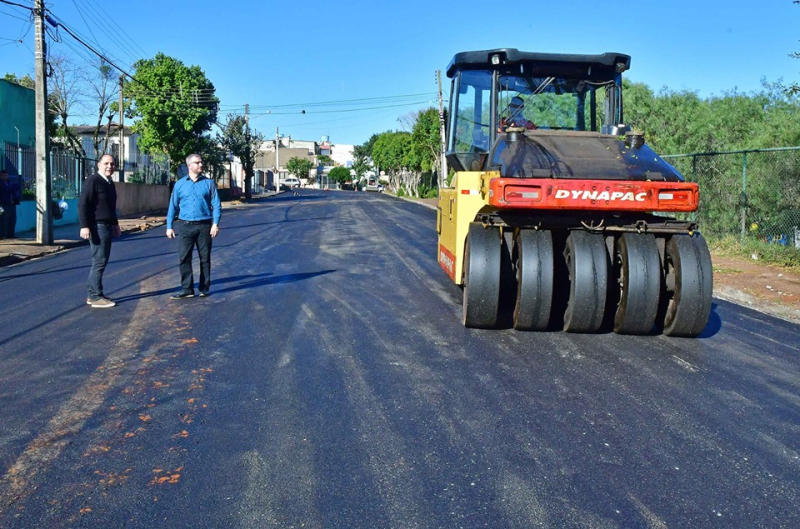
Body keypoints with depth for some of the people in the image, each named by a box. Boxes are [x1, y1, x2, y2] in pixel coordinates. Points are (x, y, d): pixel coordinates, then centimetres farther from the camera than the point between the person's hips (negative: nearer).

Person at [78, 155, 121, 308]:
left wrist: (115, 224, 25)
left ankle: (91, 294, 21)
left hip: (107, 226, 10)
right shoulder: (92, 181, -12)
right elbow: (82, 204, -18)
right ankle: (96, 297, -2)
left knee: (101, 261, 13)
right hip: (97, 226, -10)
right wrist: (84, 226, -24)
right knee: (99, 261, -8)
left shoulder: (110, 183, 16)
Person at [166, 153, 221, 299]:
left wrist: (215, 223, -11)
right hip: (186, 226, 1)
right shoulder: (180, 184, 6)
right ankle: (187, 289, 4)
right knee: (184, 258, -2)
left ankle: (204, 288, 17)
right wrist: (169, 226, 4)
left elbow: (216, 204, -1)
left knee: (205, 258, 7)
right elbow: (173, 206, 8)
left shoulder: (209, 183, 3)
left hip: (204, 226, -1)